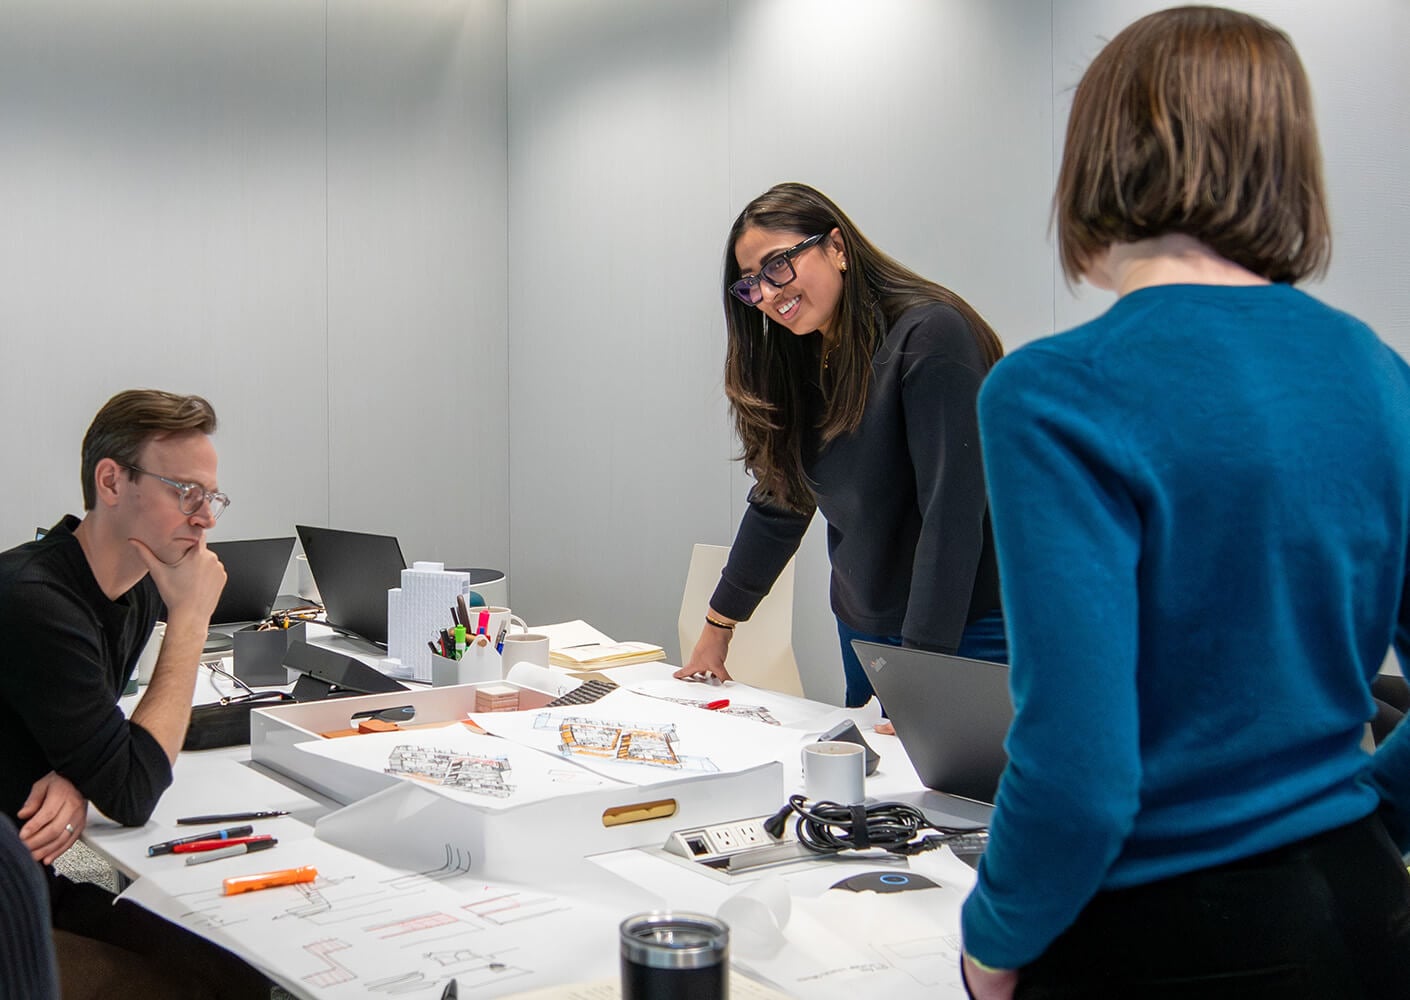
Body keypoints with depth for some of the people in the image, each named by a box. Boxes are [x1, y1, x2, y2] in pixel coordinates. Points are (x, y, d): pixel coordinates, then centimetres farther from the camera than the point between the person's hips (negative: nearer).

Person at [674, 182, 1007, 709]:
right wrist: (718, 626, 13)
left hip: (963, 632, -6)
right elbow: (777, 504, 12)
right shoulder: (798, 361, 5)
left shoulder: (931, 335, -19)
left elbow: (951, 515, -25)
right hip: (864, 627, 7)